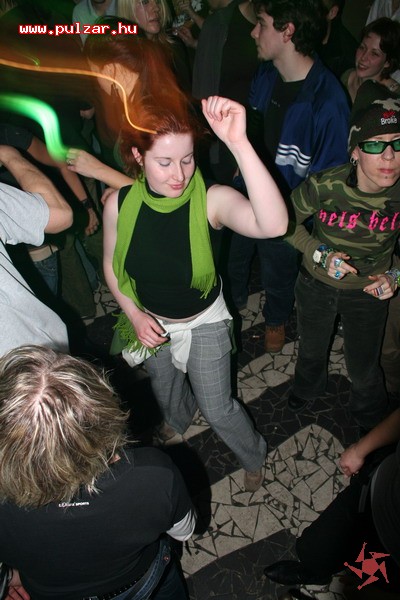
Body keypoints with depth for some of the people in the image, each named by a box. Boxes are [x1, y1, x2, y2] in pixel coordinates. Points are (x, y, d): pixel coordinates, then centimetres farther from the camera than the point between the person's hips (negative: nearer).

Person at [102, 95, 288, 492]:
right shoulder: (119, 205, -22)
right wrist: (134, 314, -15)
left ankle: (253, 456, 44)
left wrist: (239, 144, -58)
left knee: (217, 409, 10)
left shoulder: (210, 199, -31)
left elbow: (273, 225, -51)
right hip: (151, 321, 4)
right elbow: (111, 265, -4)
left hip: (204, 322, -3)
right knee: (164, 389, 31)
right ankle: (177, 419, 69)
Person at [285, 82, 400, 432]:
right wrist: (320, 254, -23)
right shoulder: (324, 186, -29)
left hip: (368, 292, 1)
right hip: (317, 283, 0)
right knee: (312, 348, 27)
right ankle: (309, 387, 65)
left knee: (364, 370, 17)